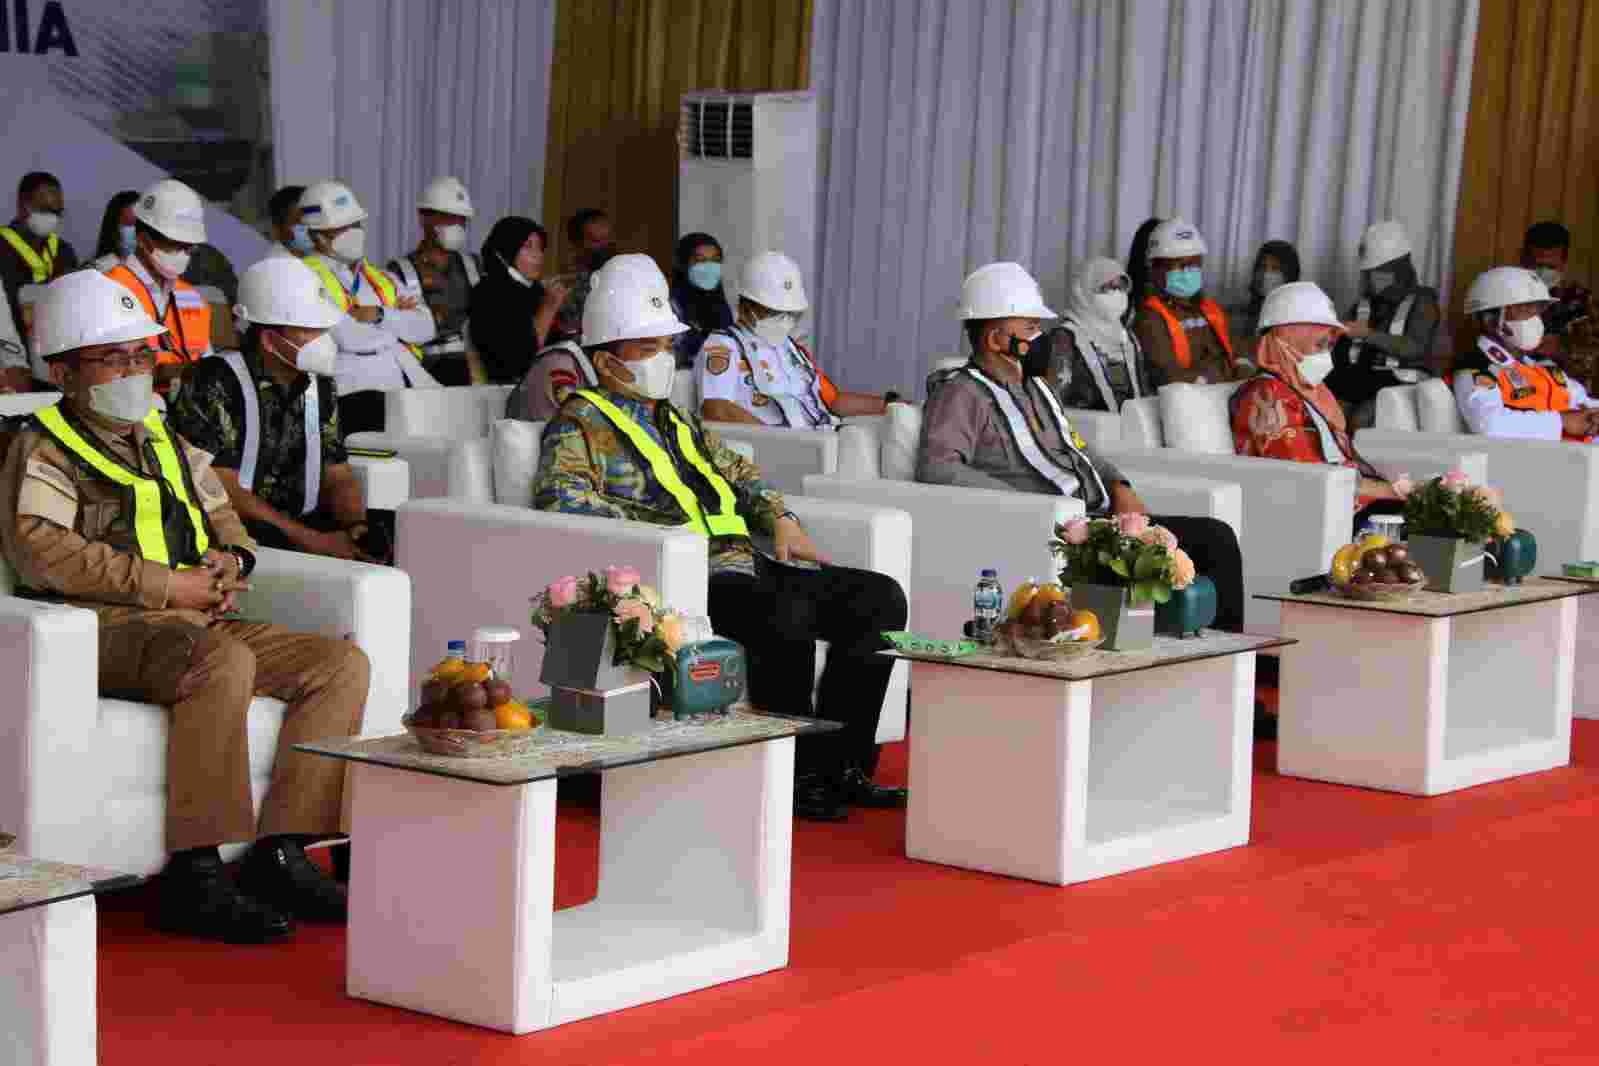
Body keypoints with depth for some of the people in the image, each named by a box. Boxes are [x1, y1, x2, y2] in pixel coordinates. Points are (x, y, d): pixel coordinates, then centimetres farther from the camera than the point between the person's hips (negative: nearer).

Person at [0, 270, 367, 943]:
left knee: (343, 664, -9)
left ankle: (280, 854, -15)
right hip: (107, 628, -8)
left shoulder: (165, 442, 27)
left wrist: (230, 560, 5)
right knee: (223, 663, -38)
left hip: (199, 620, 8)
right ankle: (193, 880, -34)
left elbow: (224, 520, 33)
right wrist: (167, 587, -16)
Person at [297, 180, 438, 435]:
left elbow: (425, 328, 11)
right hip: (357, 391, -6)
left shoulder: (382, 279, 24)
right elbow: (351, 339, -11)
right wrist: (398, 314, 6)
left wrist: (382, 315, -5)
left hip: (413, 382, 6)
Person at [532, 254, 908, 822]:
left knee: (879, 597, -3)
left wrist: (781, 519, 16)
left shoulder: (678, 422, 29)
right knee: (786, 615, -35)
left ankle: (842, 764, -5)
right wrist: (650, 531, -23)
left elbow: (738, 472, 36)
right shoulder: (583, 423, 2)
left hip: (743, 560, 9)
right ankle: (798, 774, -21)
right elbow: (560, 497, -15)